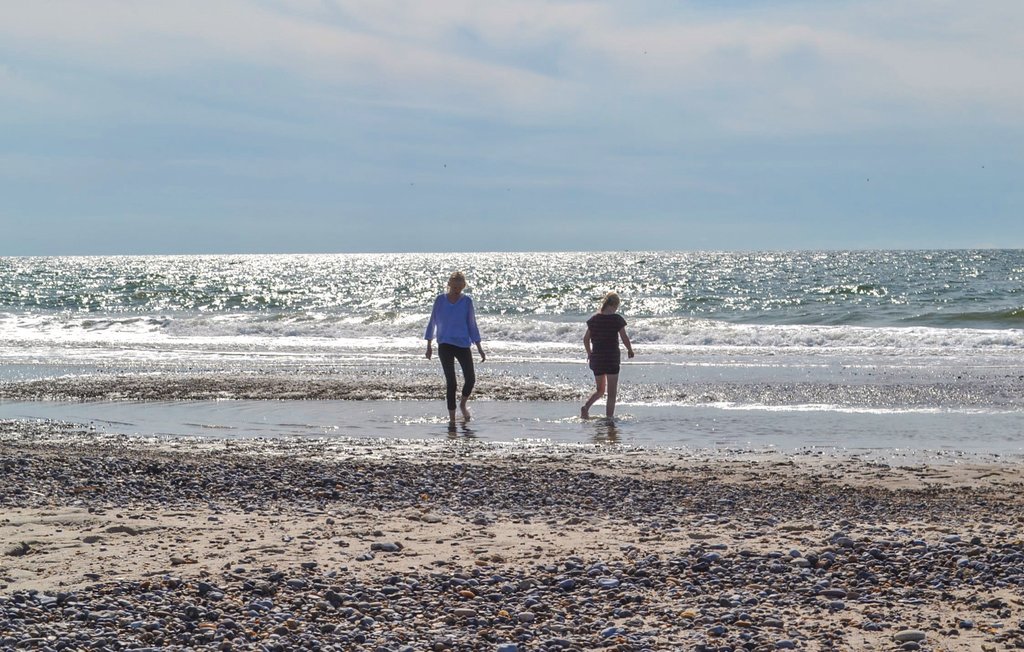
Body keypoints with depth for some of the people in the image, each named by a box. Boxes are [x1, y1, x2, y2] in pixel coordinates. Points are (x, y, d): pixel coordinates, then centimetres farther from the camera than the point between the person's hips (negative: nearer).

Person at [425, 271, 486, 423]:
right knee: (451, 382, -7)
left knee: (470, 379, -4)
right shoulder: (440, 300, 0)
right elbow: (432, 322, 9)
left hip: (463, 345, 1)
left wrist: (479, 348, 6)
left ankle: (463, 404, 27)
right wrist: (429, 345, 9)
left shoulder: (467, 301, 2)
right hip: (445, 346, -1)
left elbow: (472, 325, 8)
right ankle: (452, 417, 3)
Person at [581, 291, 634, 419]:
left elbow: (586, 339, 7)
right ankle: (609, 418, 1)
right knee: (612, 393, 4)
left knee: (600, 390, 18)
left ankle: (586, 407, -5)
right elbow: (624, 338, -9)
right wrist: (630, 350, 9)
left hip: (596, 358, 4)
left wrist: (589, 353, 22)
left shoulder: (594, 318, 3)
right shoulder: (617, 319, -9)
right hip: (612, 358, -4)